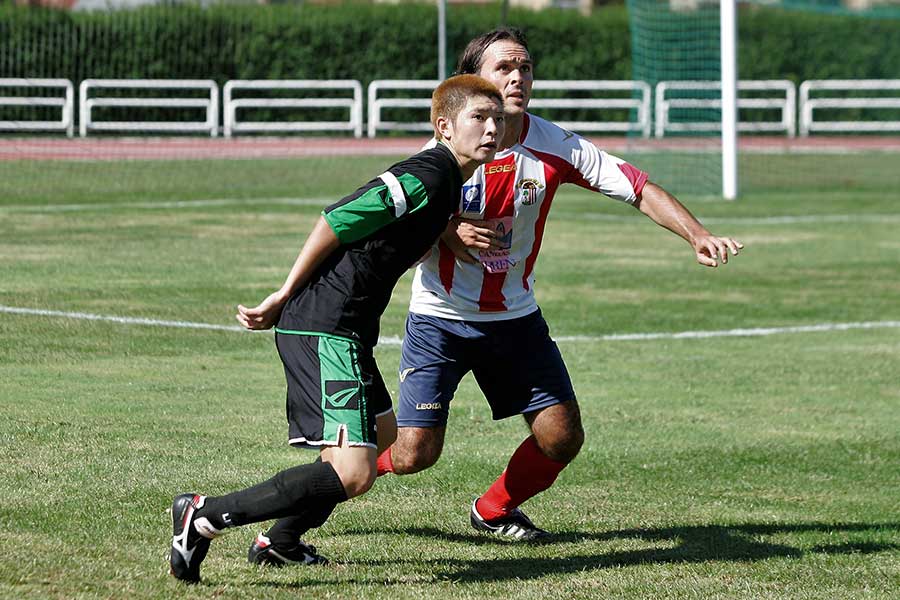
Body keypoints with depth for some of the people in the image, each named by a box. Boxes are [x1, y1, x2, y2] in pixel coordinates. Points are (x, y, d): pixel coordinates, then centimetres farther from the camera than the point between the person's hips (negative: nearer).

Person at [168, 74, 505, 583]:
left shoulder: (448, 183, 16)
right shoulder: (426, 178, -15)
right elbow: (334, 224, -17)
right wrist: (285, 297, -10)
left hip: (345, 329, 11)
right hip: (324, 329, -11)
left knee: (382, 432, 30)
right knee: (353, 473, -19)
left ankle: (280, 542, 38)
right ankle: (203, 517, -16)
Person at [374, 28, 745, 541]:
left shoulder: (556, 147, -10)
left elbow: (639, 188, -11)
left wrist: (697, 235, -24)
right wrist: (447, 233, -30)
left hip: (516, 317, 3)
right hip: (440, 319, -3)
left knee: (562, 437, -4)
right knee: (416, 454, -11)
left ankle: (495, 510, 25)